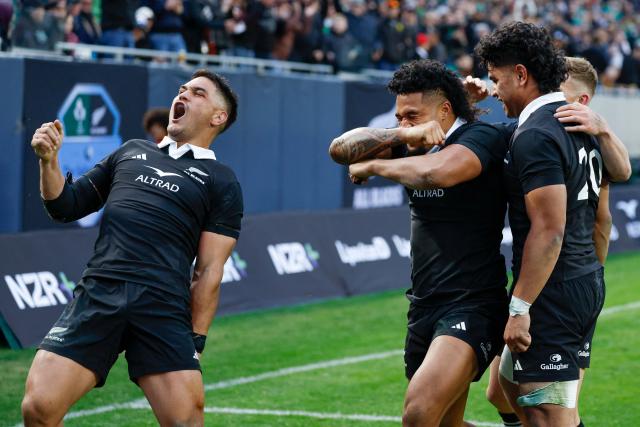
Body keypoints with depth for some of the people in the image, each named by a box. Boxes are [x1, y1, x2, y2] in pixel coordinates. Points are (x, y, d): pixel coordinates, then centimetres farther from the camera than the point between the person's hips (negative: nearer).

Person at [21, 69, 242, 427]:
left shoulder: (221, 181, 13)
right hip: (96, 295, 2)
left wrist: (196, 340, 0)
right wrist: (49, 160, 11)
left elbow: (209, 271, 7)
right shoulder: (131, 151, 25)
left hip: (164, 307, -2)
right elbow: (67, 206, 27)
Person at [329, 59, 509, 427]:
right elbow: (341, 149, 2)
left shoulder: (482, 137, -10)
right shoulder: (416, 146, 12)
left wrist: (372, 166, -13)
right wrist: (401, 136, -15)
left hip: (472, 307, -9)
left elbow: (437, 172, -31)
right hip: (424, 308, 9)